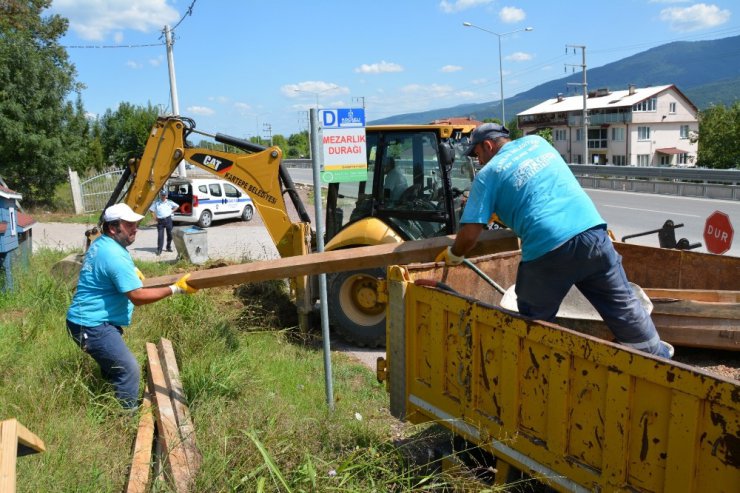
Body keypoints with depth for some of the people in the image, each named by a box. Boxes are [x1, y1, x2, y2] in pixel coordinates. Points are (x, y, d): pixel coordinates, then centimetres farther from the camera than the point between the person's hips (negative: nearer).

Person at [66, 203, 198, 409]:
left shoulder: (101, 244, 8)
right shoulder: (115, 256, -24)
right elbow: (138, 297, -25)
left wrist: (132, 272, 20)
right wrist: (175, 289, -24)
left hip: (86, 319, 11)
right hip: (92, 325, -11)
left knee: (113, 366, 24)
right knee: (128, 370, -11)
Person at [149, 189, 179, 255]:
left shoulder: (169, 202, 7)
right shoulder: (156, 202, 4)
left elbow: (176, 206, 18)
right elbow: (151, 209, 10)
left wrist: (172, 211, 5)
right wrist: (155, 217, 3)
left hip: (168, 219, 1)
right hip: (160, 220, -1)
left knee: (170, 234, 7)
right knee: (160, 235, -5)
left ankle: (169, 247, 23)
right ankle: (159, 250, -3)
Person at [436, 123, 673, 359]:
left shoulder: (488, 174, 7)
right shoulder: (536, 141, 22)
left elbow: (470, 234, 1)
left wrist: (453, 255, 20)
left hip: (547, 249, -5)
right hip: (592, 232, 5)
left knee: (534, 321, 15)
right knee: (622, 305, 19)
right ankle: (655, 354, 32)